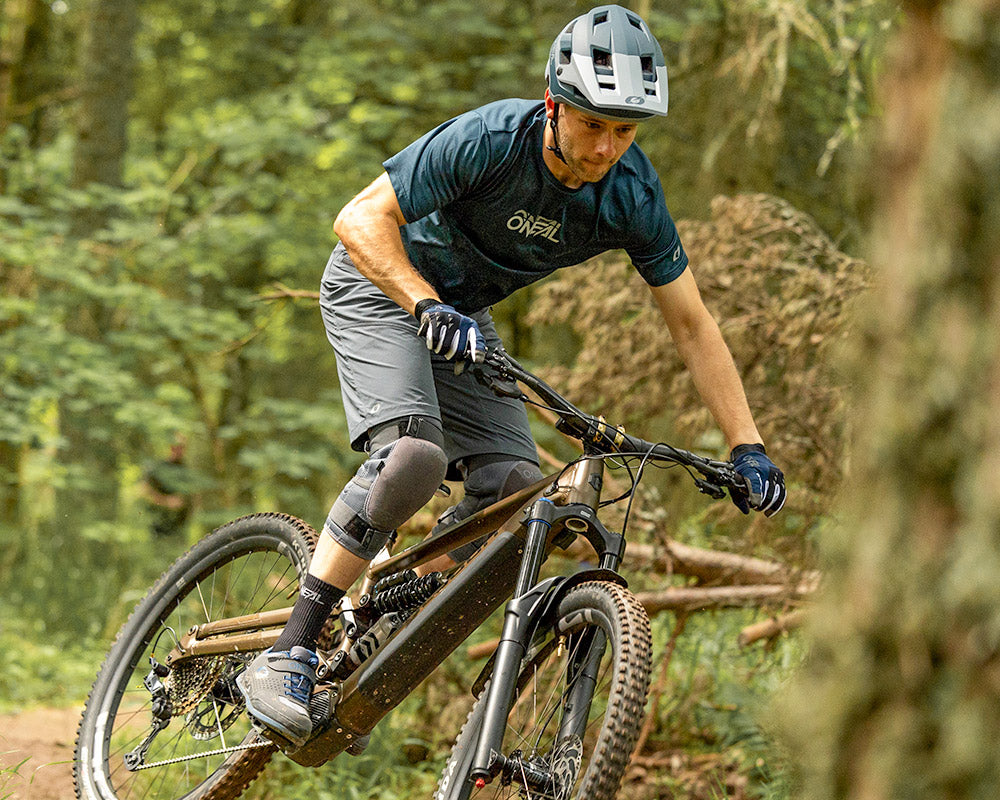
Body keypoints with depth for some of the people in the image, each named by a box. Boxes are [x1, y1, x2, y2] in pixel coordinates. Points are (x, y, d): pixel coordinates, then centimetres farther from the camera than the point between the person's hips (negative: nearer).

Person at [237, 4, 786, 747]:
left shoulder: (633, 195, -18)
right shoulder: (491, 139, -31)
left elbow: (693, 326, -9)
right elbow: (361, 220, -31)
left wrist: (748, 447, -14)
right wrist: (428, 309, -45)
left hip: (463, 311, 6)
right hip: (380, 283, -6)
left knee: (518, 488, -13)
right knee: (414, 453, -29)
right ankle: (288, 655, -25)